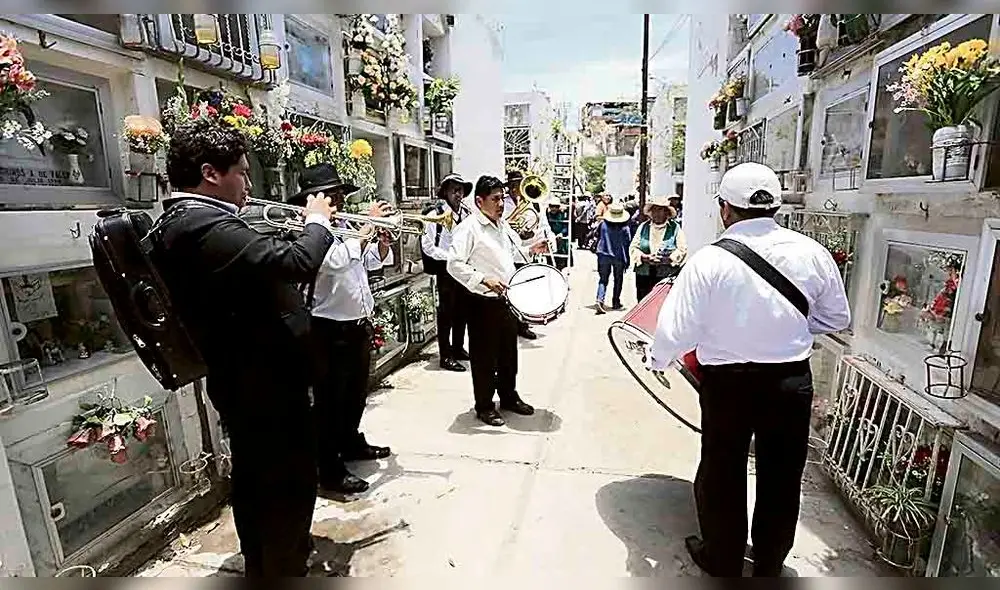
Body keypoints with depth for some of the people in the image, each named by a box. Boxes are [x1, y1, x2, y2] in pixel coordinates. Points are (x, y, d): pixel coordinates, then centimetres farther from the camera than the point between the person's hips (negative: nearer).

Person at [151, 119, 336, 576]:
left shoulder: (178, 224, 10)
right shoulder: (208, 226, -23)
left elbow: (259, 265, 14)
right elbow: (297, 262, -32)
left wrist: (304, 225, 8)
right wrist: (318, 221, -13)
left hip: (239, 381, 11)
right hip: (268, 382, -11)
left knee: (254, 482, 24)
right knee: (291, 487, 6)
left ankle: (259, 567, 43)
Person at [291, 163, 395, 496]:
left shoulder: (345, 228, 10)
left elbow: (377, 259, 18)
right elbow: (337, 261, -33)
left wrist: (383, 234, -2)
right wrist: (369, 225, -24)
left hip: (359, 325, 9)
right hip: (330, 329, -9)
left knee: (356, 392, 23)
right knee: (331, 400, 3)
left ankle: (351, 443, 44)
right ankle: (329, 472, 17)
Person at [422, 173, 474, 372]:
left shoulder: (467, 213, 5)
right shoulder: (436, 214, -9)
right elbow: (427, 246, -10)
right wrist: (450, 257, -16)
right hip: (446, 269, -5)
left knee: (462, 311, 14)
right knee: (446, 313, 2)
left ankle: (458, 348, 32)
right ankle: (446, 356, 13)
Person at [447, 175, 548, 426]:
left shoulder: (503, 224, 11)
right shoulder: (468, 228, -15)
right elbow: (454, 264, -23)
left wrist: (530, 250, 9)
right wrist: (484, 280, -30)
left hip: (507, 299, 8)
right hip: (483, 302, -8)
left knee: (509, 352, 19)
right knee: (485, 356, 6)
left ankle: (509, 396, 37)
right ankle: (484, 406, 22)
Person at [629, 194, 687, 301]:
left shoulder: (675, 227, 5)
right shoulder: (643, 226, 13)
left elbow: (682, 250, -1)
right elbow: (633, 248, 8)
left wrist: (666, 259, -15)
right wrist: (645, 257, -9)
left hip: (668, 276, -2)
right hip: (644, 276, 3)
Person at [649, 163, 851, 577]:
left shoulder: (709, 261, -17)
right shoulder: (813, 253, -5)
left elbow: (678, 330, -17)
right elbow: (837, 318, 8)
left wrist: (658, 360, 2)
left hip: (727, 383, -3)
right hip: (793, 381, 4)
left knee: (723, 474, 17)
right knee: (782, 478, 21)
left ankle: (722, 561, 38)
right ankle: (770, 565, 42)